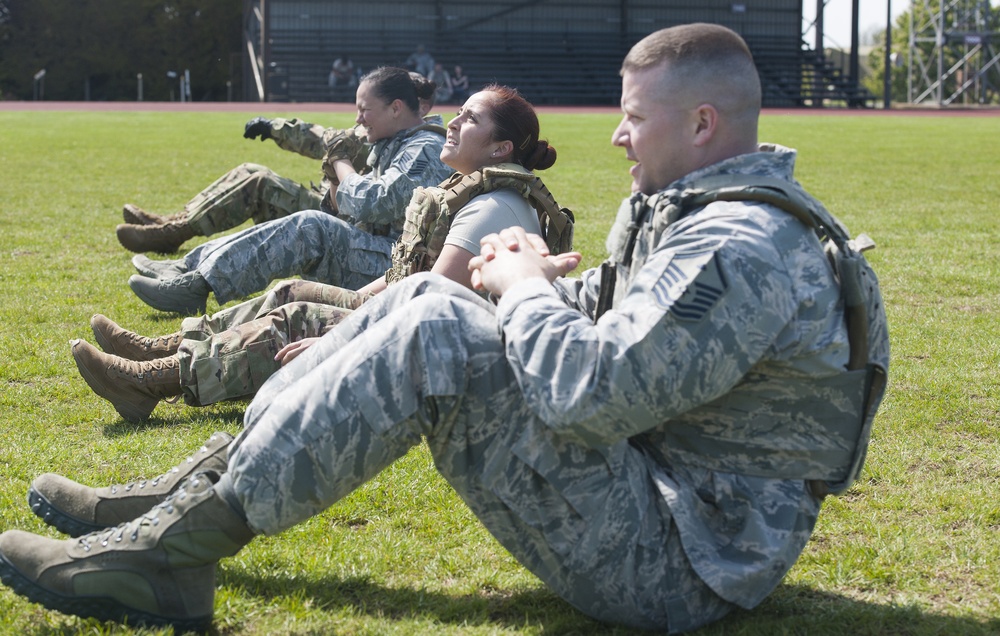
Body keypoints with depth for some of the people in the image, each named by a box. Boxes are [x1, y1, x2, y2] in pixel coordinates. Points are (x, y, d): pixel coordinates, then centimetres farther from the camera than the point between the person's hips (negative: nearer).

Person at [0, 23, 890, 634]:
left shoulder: (739, 247, -21)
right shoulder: (705, 212, 14)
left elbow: (591, 393, -30)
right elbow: (614, 323, 24)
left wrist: (523, 289, -10)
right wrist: (546, 285, 1)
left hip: (671, 562, -10)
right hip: (656, 492, 10)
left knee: (436, 336, -22)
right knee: (422, 298, 5)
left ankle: (177, 552, -18)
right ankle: (197, 493, 2)